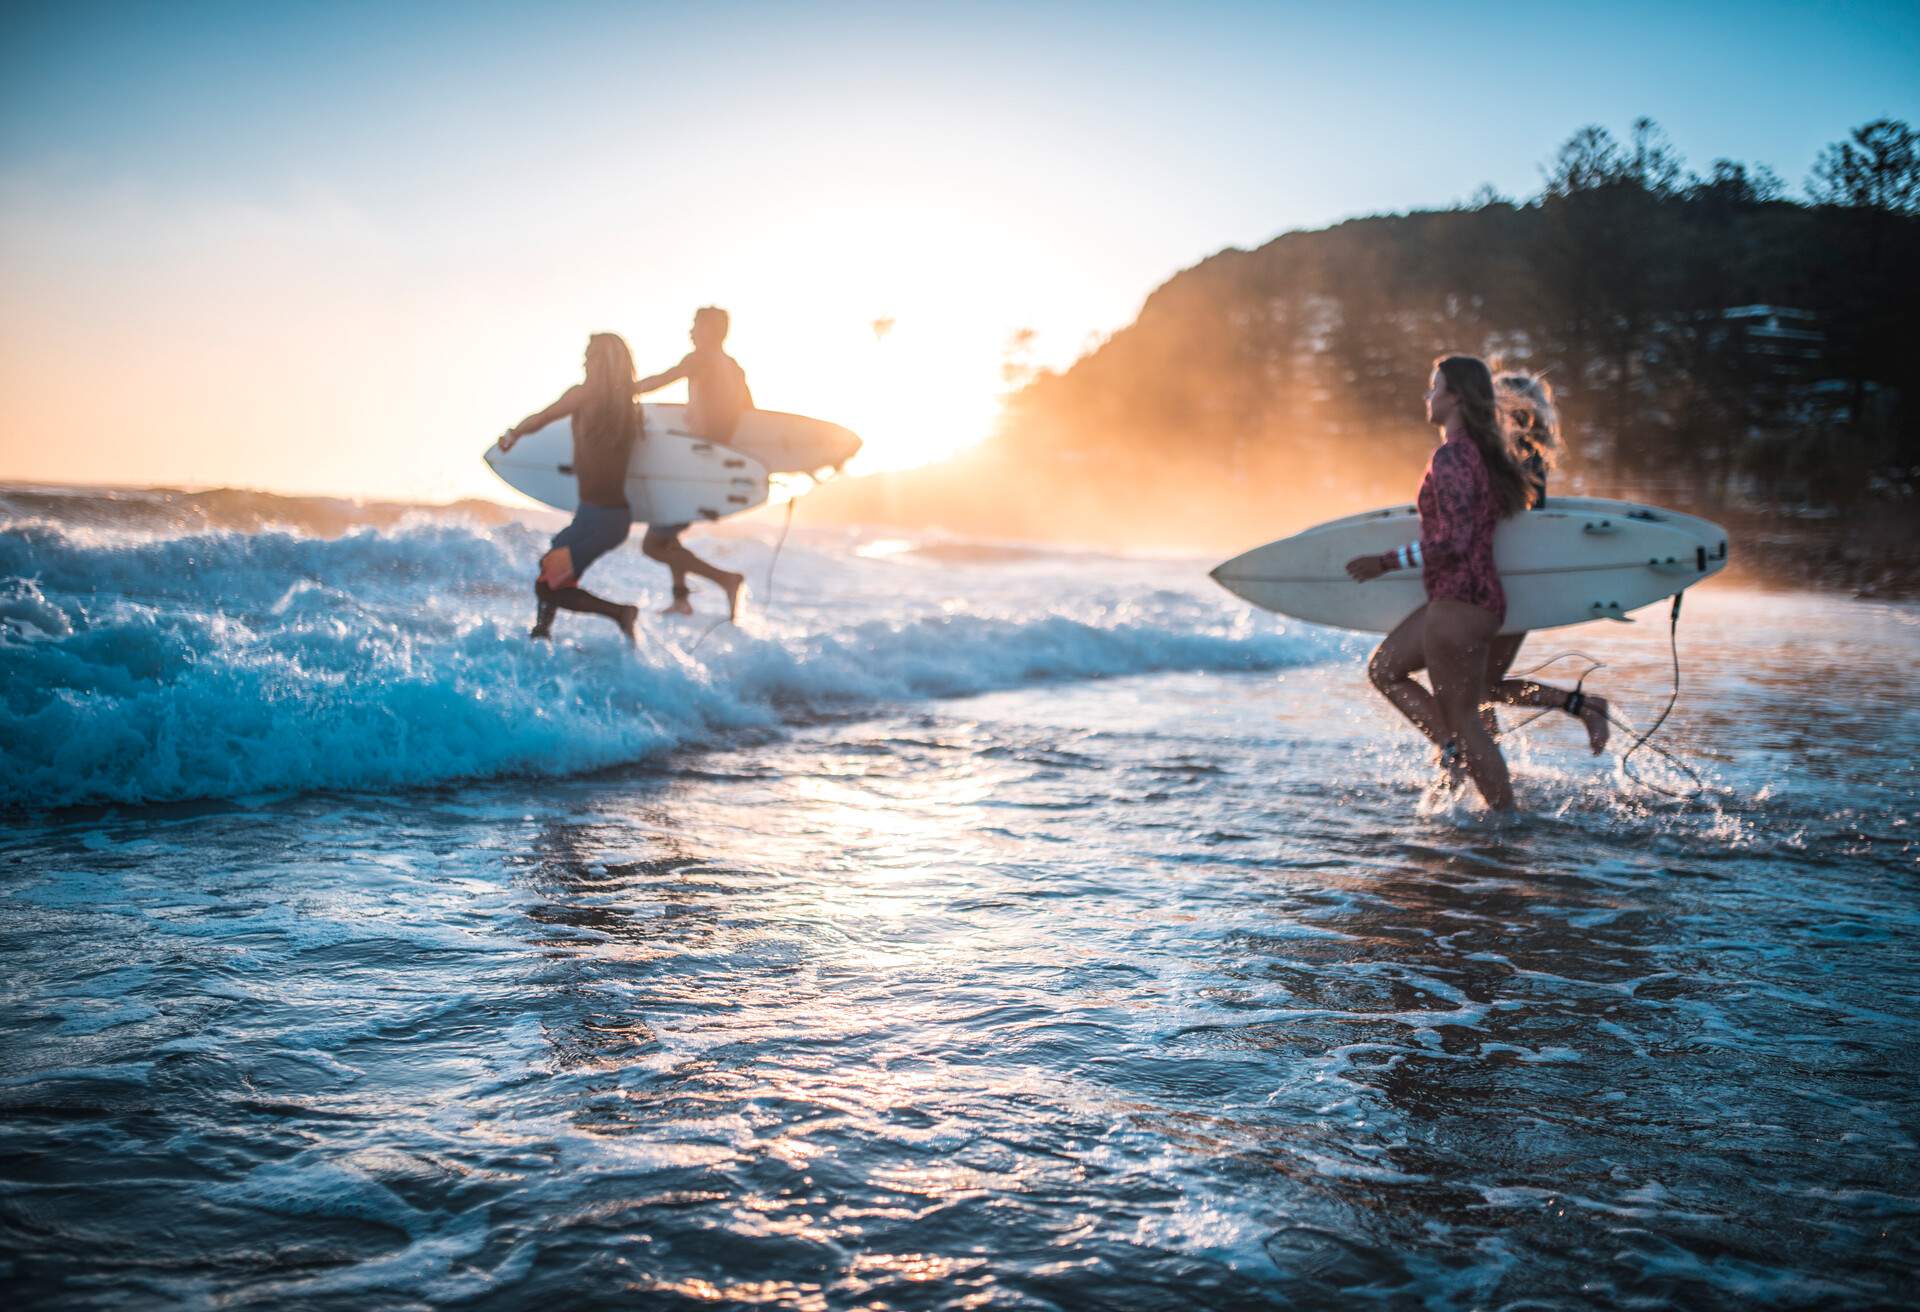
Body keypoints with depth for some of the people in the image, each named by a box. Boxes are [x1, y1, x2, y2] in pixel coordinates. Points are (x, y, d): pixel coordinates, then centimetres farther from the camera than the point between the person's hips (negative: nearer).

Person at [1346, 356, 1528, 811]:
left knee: (1463, 717, 0)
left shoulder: (1451, 456, -18)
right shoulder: (1481, 452, 11)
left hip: (1458, 604, -10)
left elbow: (1452, 542, -24)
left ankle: (1508, 817, 8)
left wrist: (1386, 562, -15)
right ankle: (1453, 749, 15)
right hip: (1454, 601, 10)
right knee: (1384, 669, 18)